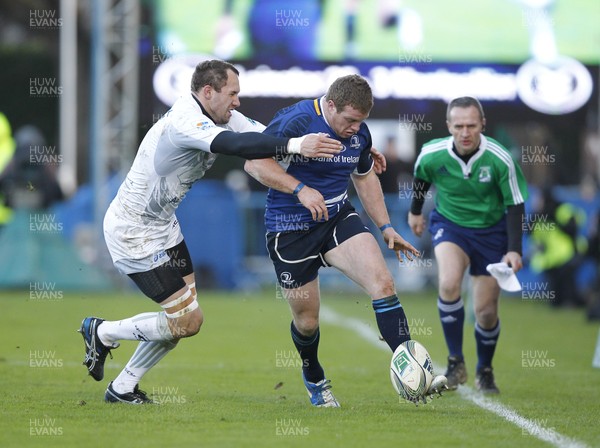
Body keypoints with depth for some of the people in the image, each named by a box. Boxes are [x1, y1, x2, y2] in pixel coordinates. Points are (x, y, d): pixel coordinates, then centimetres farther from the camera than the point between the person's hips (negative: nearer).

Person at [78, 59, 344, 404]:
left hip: (162, 225, 10)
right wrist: (294, 145, -50)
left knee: (185, 318, 9)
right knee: (187, 320, -9)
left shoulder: (223, 117, 0)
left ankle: (122, 388, 21)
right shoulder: (184, 122, -28)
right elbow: (235, 144, -43)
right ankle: (103, 333, 10)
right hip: (132, 230, -10)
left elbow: (264, 135, -4)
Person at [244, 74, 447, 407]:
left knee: (382, 283, -19)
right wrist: (300, 188, -32)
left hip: (339, 218, 5)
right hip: (290, 228, -5)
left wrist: (385, 227, 16)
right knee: (306, 319, 4)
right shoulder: (296, 121, -19)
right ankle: (314, 380, 37)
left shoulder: (359, 132, 3)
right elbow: (254, 162, -21)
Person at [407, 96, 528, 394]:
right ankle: (456, 361, -16)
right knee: (449, 283, -30)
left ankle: (484, 371, 29)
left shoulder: (500, 159, -23)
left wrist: (514, 250, -20)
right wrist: (415, 211, 21)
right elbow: (421, 178, 6)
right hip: (449, 224, 0)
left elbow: (515, 205, -12)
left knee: (486, 312, 1)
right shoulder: (431, 155, -19)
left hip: (491, 230, 0)